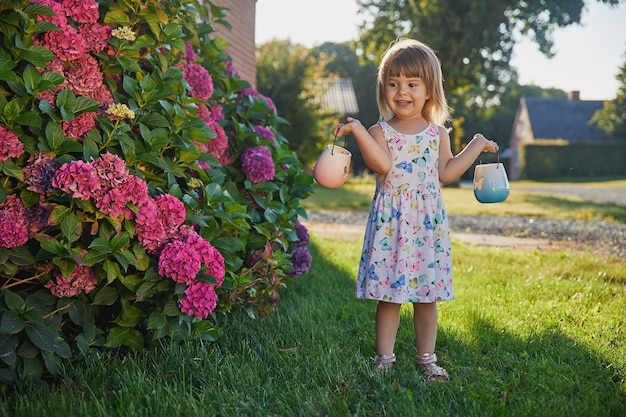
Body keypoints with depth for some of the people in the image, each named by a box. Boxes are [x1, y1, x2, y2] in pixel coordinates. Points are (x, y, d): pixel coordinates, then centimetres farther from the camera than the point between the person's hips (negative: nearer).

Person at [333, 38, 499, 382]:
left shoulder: (437, 133, 9)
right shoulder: (380, 132, -1)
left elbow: (446, 173, 8)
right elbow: (382, 165, -20)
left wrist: (476, 146, 10)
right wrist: (357, 130, -28)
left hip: (429, 224, 3)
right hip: (390, 223, -2)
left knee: (427, 295, 9)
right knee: (389, 294, 2)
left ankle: (427, 358, 22)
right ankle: (384, 357, 16)